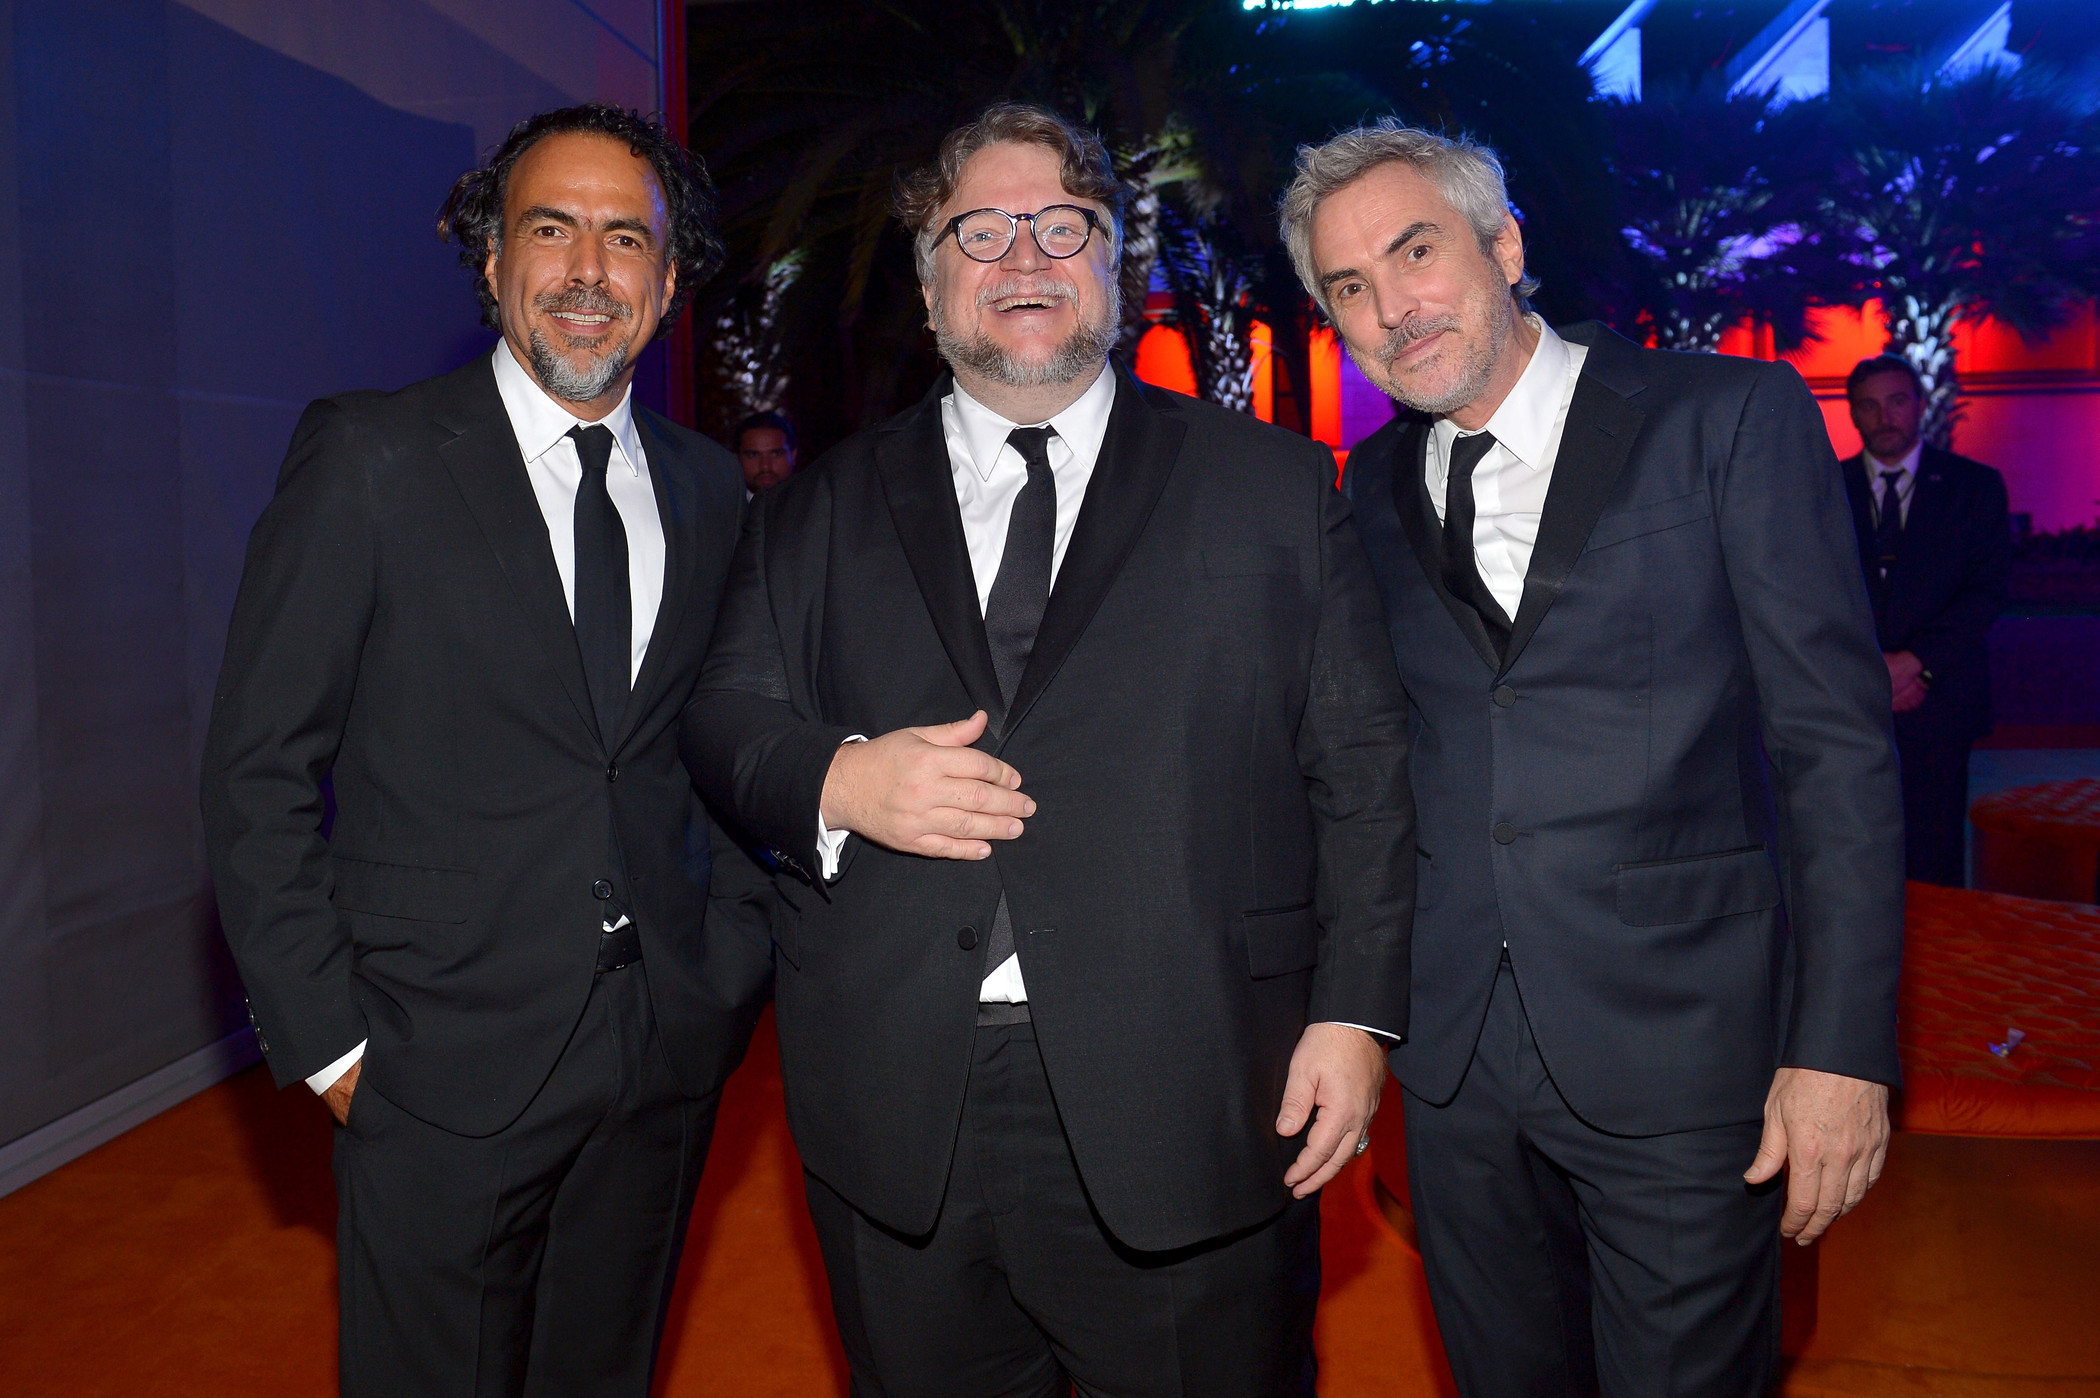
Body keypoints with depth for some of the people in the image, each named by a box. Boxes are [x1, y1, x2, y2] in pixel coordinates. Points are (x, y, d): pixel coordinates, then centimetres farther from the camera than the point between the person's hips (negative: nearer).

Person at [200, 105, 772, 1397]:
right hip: (446, 1065, -4)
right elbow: (260, 769, -7)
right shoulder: (369, 457, -7)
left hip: (668, 1049, 4)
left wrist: (733, 957, 4)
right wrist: (324, 1038, -9)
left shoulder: (708, 488, 7)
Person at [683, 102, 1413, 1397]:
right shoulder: (822, 510, 11)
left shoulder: (1273, 486, 5)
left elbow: (1361, 760, 2)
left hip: (1186, 1108, -1)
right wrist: (838, 779, -13)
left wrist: (1356, 1009, -6)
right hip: (898, 1123, 2)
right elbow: (726, 720, 8)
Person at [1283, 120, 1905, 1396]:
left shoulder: (1731, 419, -4)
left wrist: (1843, 1045, -12)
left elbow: (1838, 742, -7)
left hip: (1682, 1052, -3)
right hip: (1455, 1061, 4)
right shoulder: (1372, 488, 8)